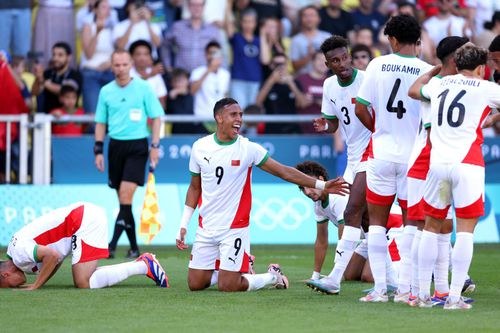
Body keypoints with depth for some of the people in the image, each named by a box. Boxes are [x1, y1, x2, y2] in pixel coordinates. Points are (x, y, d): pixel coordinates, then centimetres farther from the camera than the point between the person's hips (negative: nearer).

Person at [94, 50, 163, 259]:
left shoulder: (143, 88, -1)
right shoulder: (106, 91, 7)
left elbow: (156, 117, 3)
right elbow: (101, 122, 14)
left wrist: (155, 146, -5)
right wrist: (98, 150, 7)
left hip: (137, 145, -4)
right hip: (115, 145, 4)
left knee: (126, 193, -16)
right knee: (123, 198, 4)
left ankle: (112, 245, -20)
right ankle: (133, 247, 12)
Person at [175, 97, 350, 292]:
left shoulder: (248, 148, -6)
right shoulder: (200, 147, 1)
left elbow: (284, 172, -4)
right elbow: (195, 188, 12)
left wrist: (321, 185, -10)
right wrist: (183, 226, 9)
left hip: (234, 228, -3)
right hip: (206, 228, 4)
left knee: (227, 287, -10)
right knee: (195, 284, 2)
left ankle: (273, 277, 17)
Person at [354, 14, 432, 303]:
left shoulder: (378, 65, -3)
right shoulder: (427, 72, -8)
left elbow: (360, 109, -1)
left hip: (381, 152, 1)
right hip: (413, 155, -1)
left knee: (377, 221, 9)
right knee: (411, 220, 8)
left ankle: (380, 288, 4)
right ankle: (405, 288, 2)